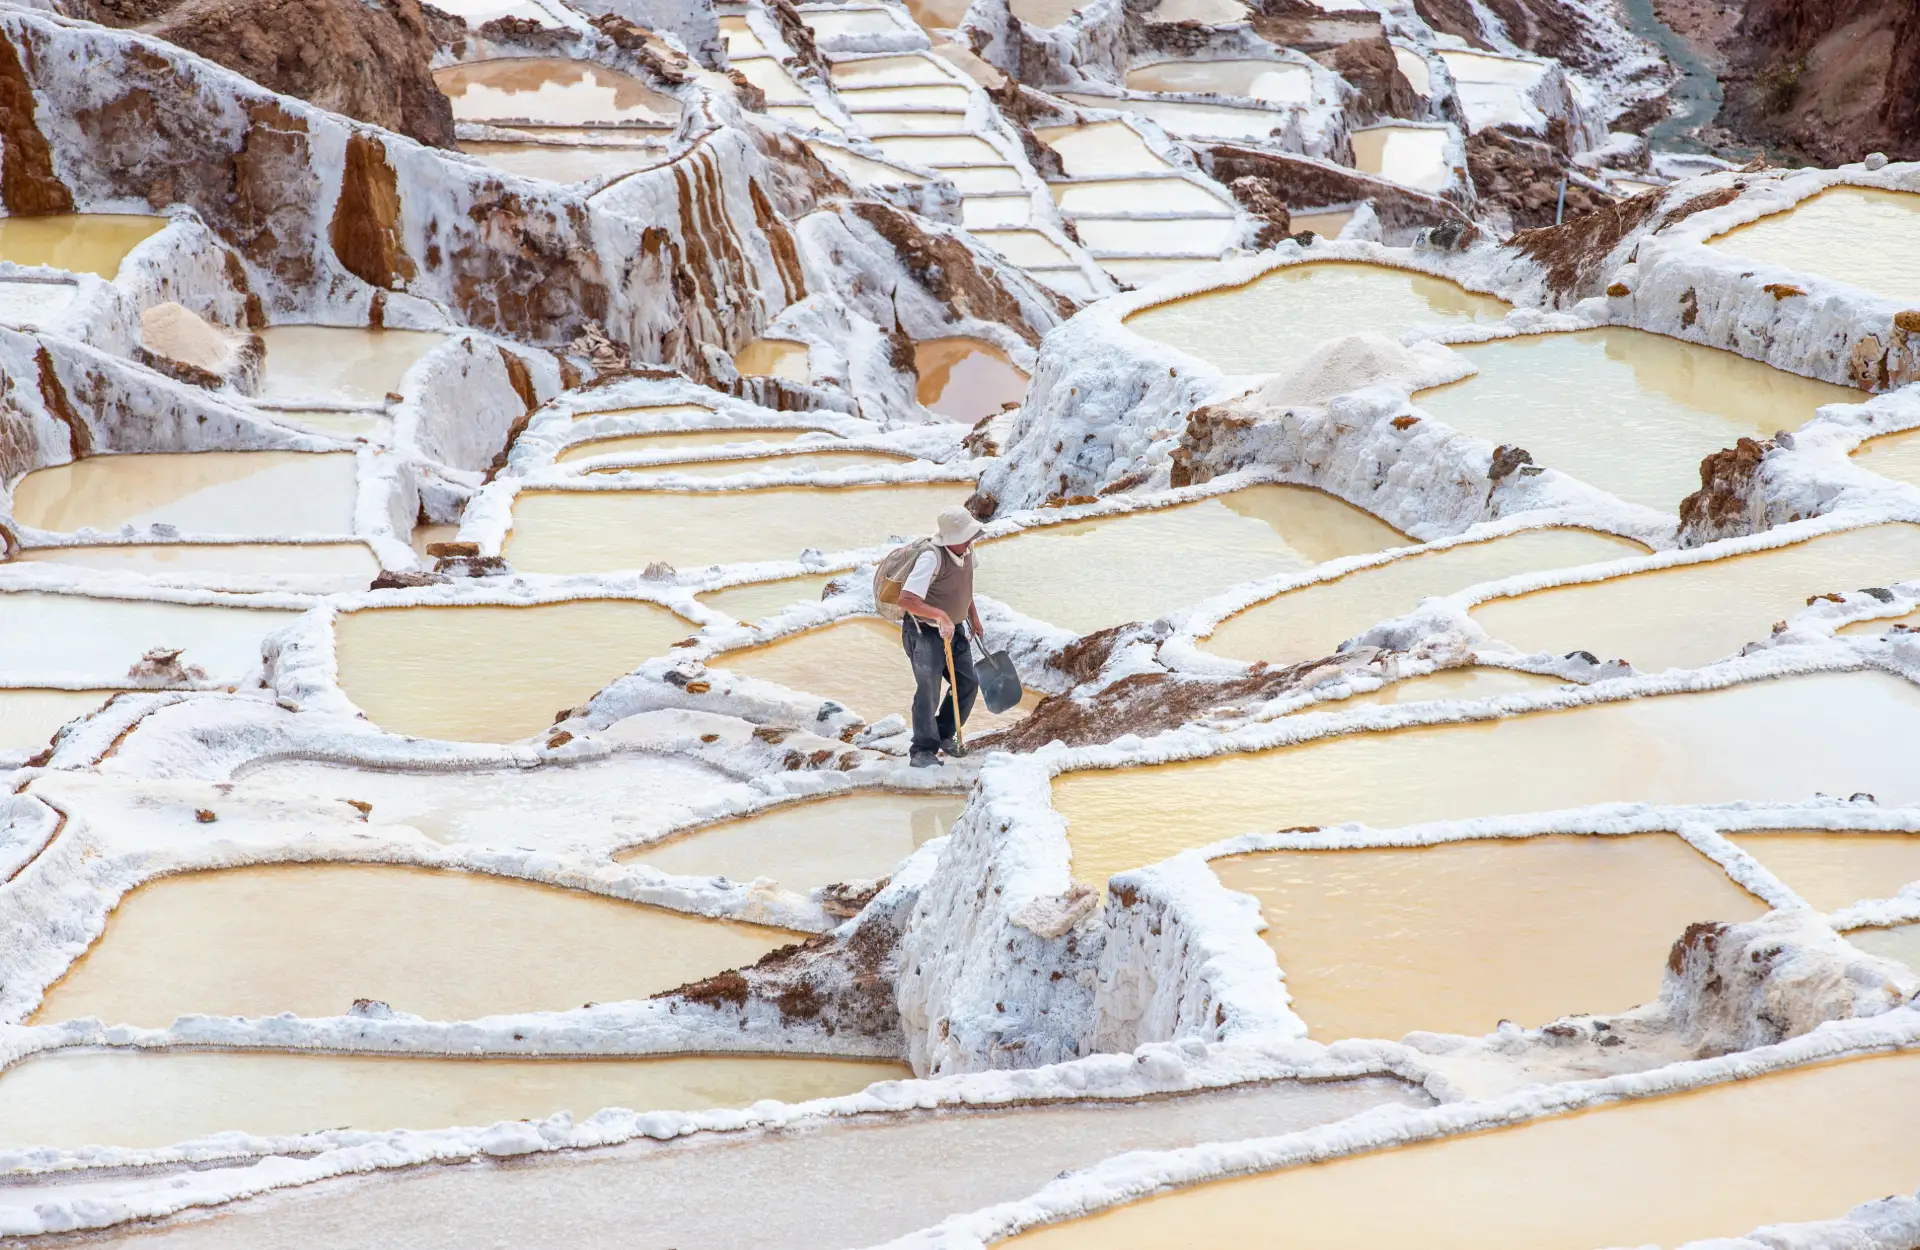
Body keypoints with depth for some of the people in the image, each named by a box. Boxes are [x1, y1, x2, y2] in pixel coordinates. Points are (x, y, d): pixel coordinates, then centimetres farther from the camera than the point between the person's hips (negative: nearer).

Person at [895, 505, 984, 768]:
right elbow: (906, 599, -38)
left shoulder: (968, 549, -3)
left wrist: (973, 615, 22)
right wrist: (941, 615, -39)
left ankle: (945, 736, 28)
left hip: (955, 629, 8)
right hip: (924, 631, -8)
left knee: (968, 684, 9)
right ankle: (923, 751, -8)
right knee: (928, 688, -16)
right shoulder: (932, 558, -30)